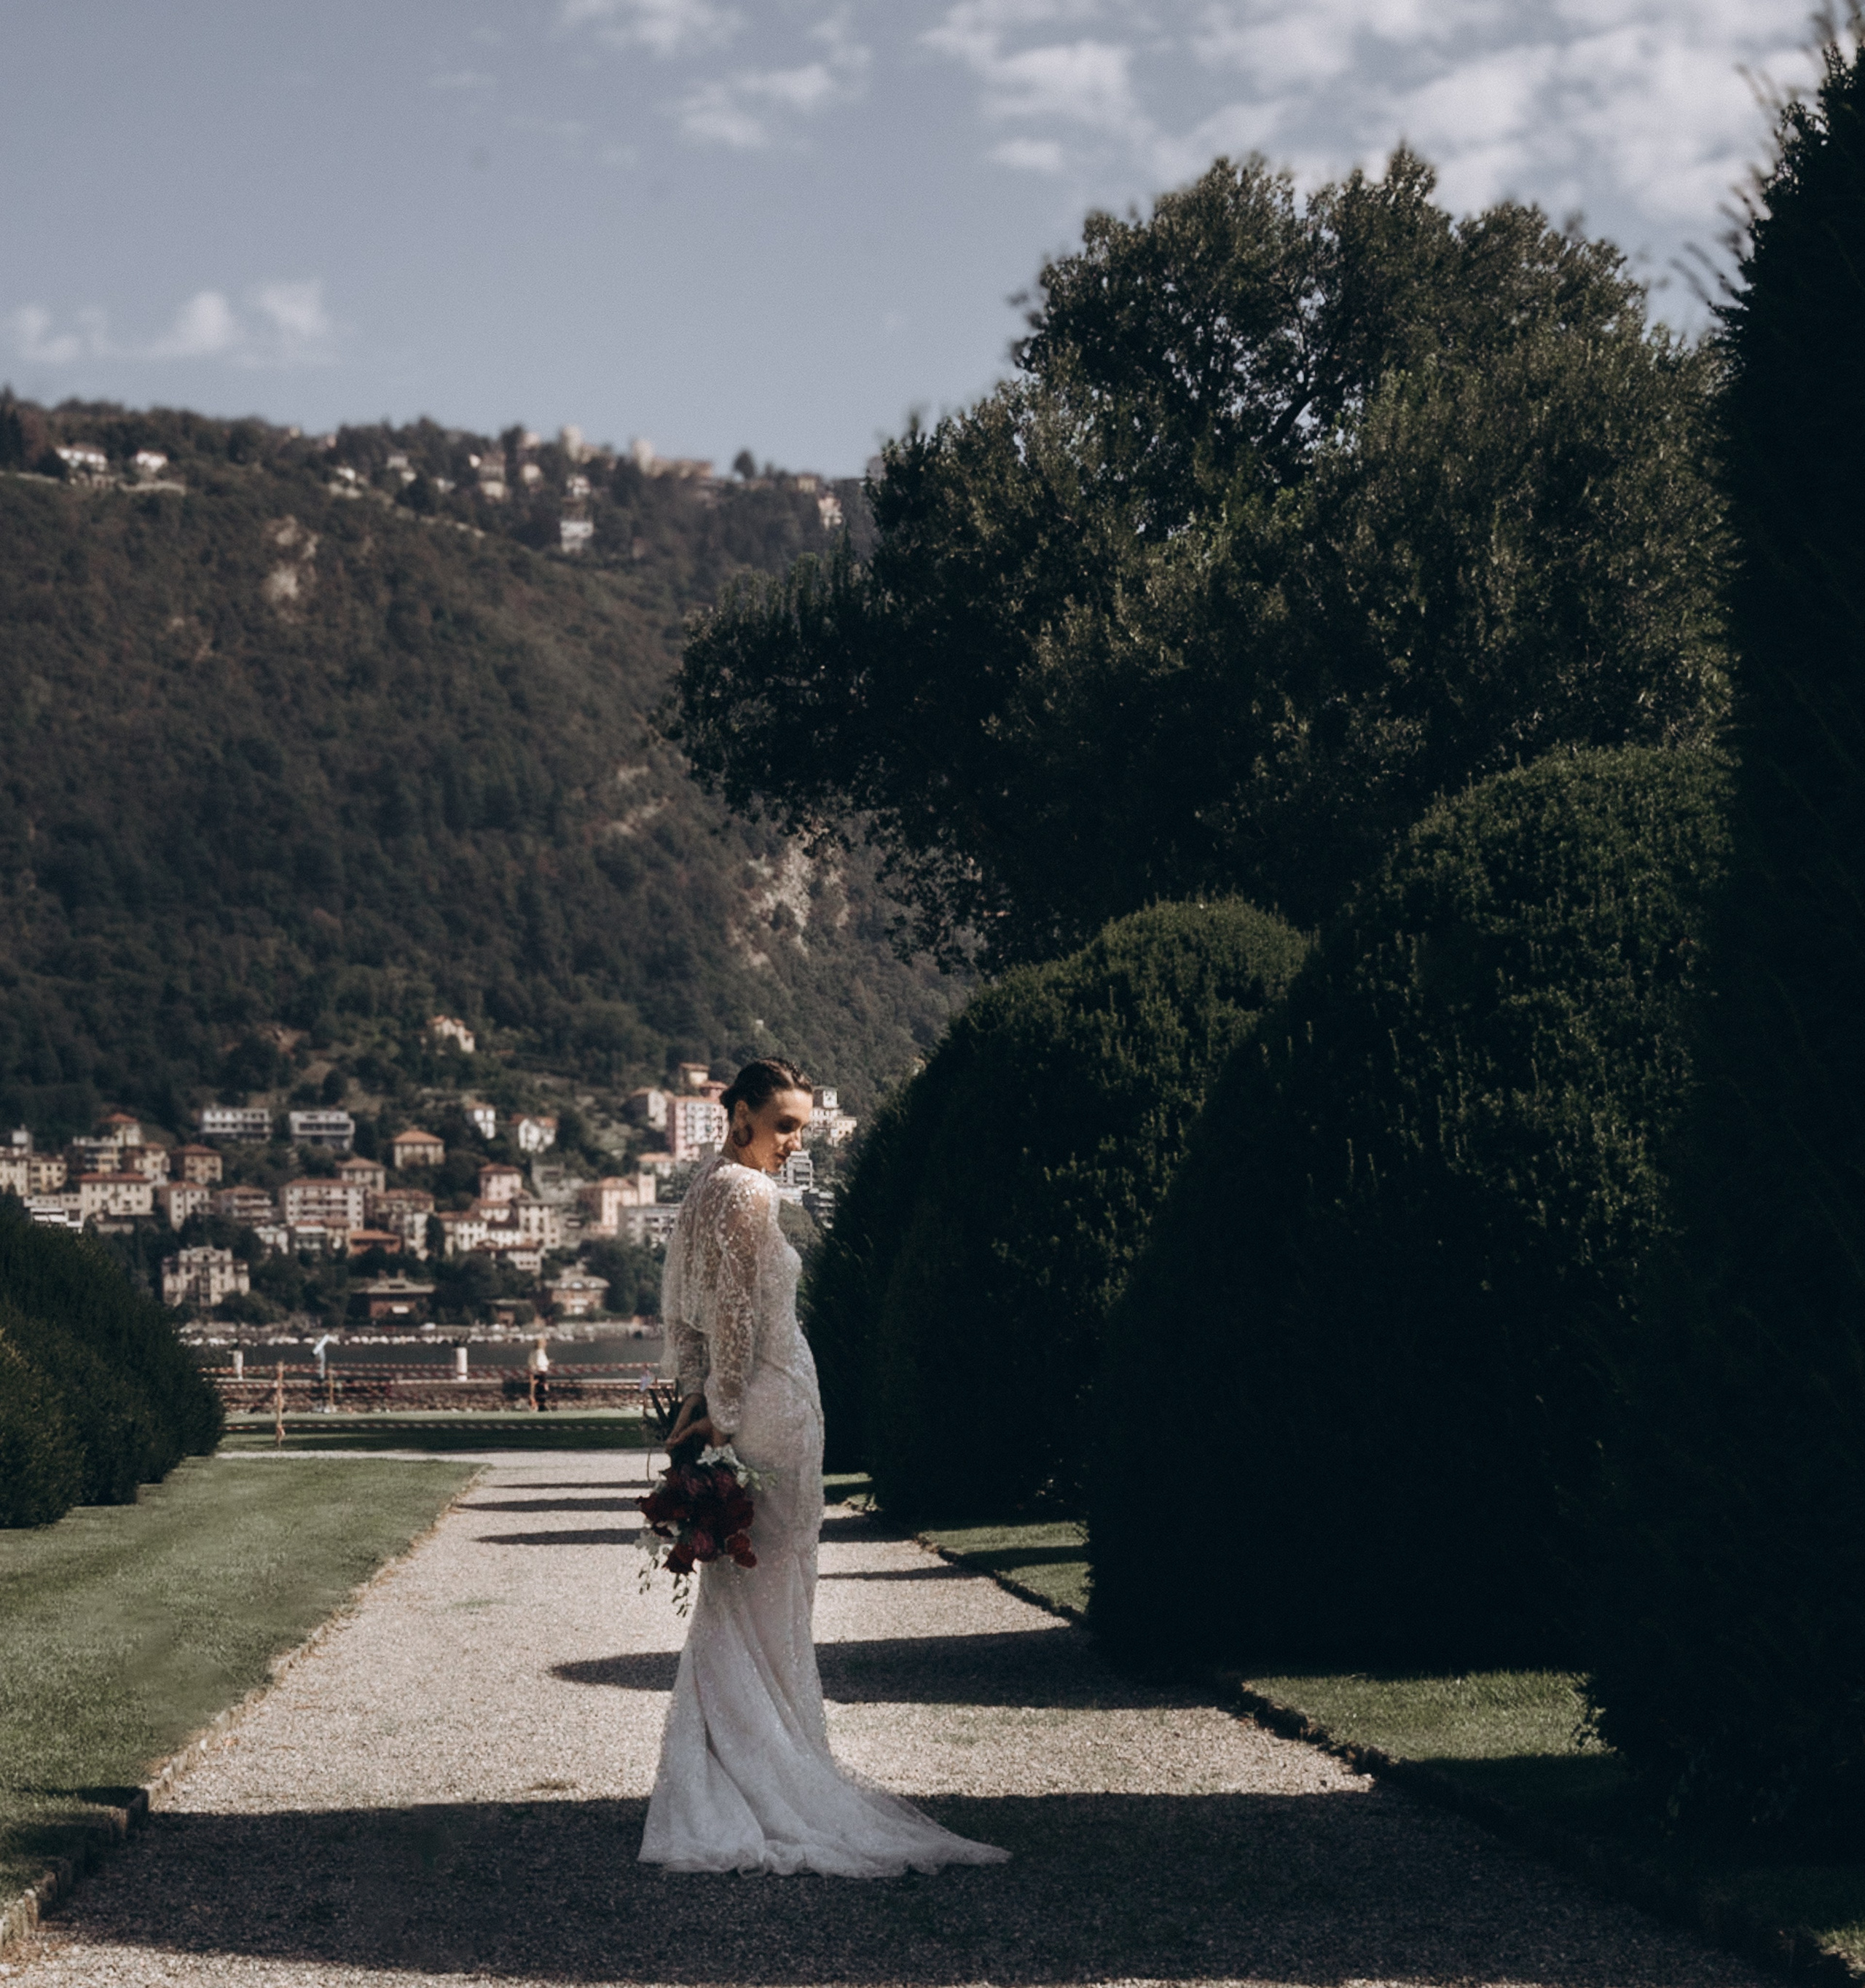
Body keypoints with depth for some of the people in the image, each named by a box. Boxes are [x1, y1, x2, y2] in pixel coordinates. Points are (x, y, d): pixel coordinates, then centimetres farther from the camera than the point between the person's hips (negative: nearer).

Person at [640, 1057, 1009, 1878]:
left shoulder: (702, 1192, 12)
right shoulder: (749, 1195, -16)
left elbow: (679, 1303, 15)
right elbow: (737, 1313, -19)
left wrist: (697, 1395, 11)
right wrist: (722, 1411, -16)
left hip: (734, 1406, 9)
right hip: (770, 1405, -9)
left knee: (732, 1599, 11)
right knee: (771, 1596, -2)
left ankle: (714, 1788, 12)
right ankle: (773, 1777, 3)